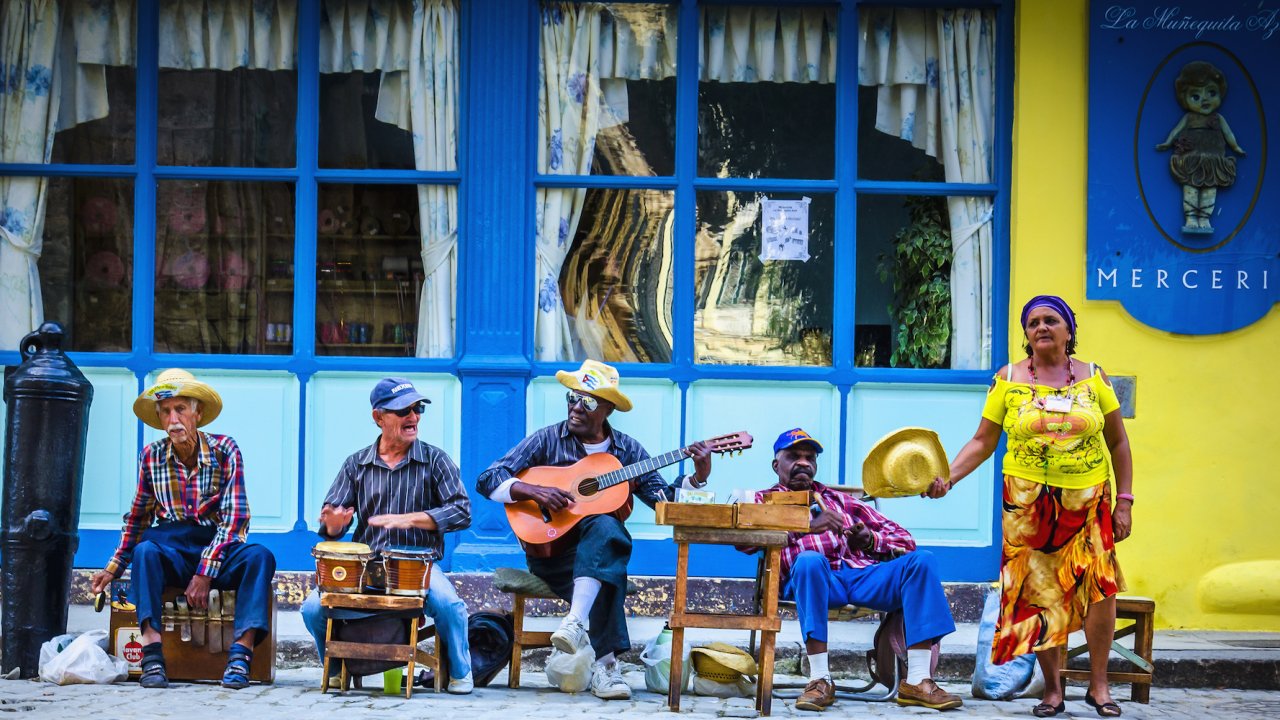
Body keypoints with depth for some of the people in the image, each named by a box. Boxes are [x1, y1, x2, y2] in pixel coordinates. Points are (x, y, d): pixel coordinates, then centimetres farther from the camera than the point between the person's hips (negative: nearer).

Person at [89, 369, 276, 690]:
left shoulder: (224, 450, -4)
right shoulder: (151, 456, 4)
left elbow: (234, 517, -10)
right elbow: (138, 517, 17)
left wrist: (206, 573, -19)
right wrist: (113, 569, 13)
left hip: (218, 548, -1)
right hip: (172, 549, 1)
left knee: (259, 556, -32)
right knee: (144, 550, -33)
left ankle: (241, 651, -40)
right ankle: (152, 654, -41)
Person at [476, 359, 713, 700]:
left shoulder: (626, 449, 9)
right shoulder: (547, 440, 3)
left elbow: (665, 500, 2)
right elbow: (487, 480, -4)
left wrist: (697, 478, -15)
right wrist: (535, 491, -18)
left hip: (599, 546, 2)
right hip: (550, 551, -2)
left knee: (605, 526, -35)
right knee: (611, 574, -34)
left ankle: (577, 621, -46)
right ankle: (604, 662, -40)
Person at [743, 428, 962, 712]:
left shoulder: (840, 500, 31)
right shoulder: (764, 500, 22)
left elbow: (904, 540, 24)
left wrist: (870, 540, 0)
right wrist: (806, 526, -12)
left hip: (862, 574, 4)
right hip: (811, 579, -3)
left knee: (921, 560, -20)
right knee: (809, 559, -37)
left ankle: (917, 681, -28)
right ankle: (820, 681, -36)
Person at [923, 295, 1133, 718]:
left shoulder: (1093, 378, 5)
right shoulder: (1008, 380, 3)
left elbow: (1117, 443, 10)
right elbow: (983, 442, 4)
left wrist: (1124, 501, 4)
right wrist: (947, 477, -10)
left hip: (1089, 500, 0)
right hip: (1029, 503, 0)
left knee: (1099, 584, -11)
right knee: (1039, 594, -1)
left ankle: (1098, 686, 3)